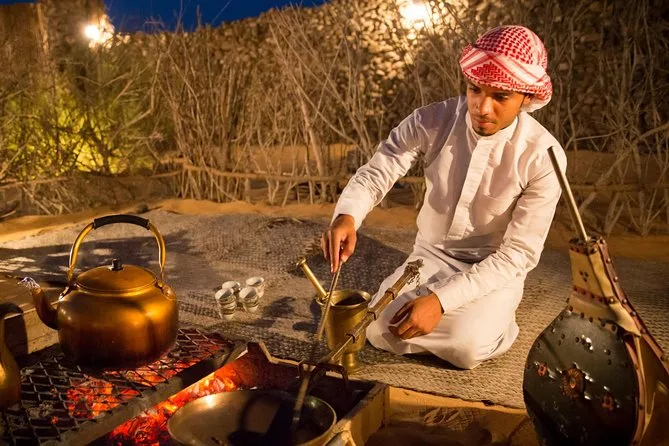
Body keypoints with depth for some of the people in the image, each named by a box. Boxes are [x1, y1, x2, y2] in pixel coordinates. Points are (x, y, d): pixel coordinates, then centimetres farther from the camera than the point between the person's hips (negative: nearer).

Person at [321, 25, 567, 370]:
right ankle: (462, 322, 10)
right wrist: (346, 216, -39)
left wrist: (441, 299, -30)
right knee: (378, 330, -18)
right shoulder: (432, 122, -16)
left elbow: (519, 253, -19)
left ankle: (494, 322, 7)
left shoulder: (543, 156, -21)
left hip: (494, 271, -2)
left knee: (466, 346, -29)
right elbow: (375, 174, -13)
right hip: (430, 257, 3)